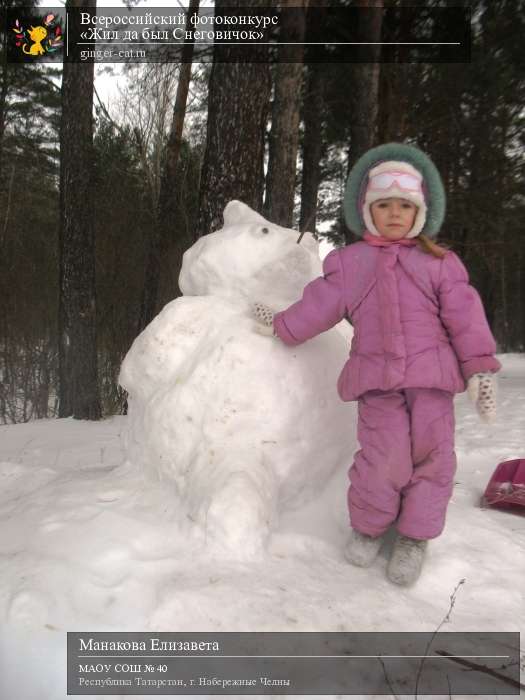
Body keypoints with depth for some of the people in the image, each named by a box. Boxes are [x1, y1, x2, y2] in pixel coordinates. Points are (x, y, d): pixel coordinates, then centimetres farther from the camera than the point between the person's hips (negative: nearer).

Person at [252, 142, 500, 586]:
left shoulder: (439, 262, 10)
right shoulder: (349, 263, 10)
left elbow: (465, 317, 7)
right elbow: (319, 306, 14)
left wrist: (480, 370, 1)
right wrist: (279, 326, 15)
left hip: (431, 374, 2)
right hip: (377, 379, -1)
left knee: (432, 453, -1)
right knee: (383, 457, -10)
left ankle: (415, 536, 20)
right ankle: (368, 526, 18)